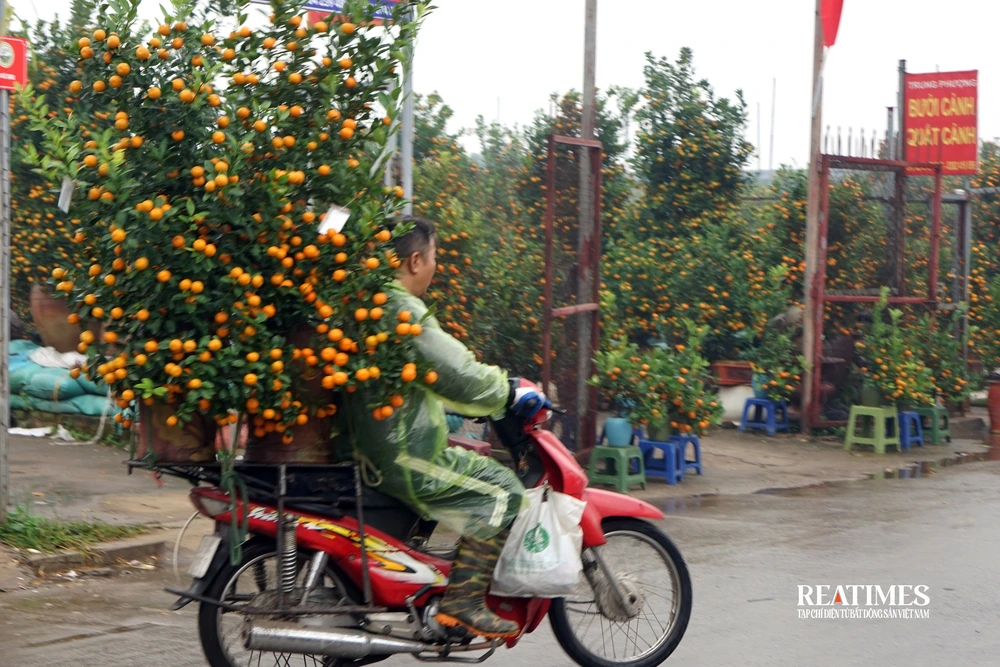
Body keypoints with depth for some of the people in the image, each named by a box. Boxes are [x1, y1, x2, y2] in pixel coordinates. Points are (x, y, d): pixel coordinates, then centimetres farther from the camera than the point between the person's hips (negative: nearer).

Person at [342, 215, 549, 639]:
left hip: (369, 444, 11)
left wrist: (487, 402, 26)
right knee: (501, 490, -8)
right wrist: (510, 393, -4)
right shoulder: (403, 312, -17)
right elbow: (458, 373, -21)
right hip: (399, 456, -11)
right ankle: (463, 601, -11)